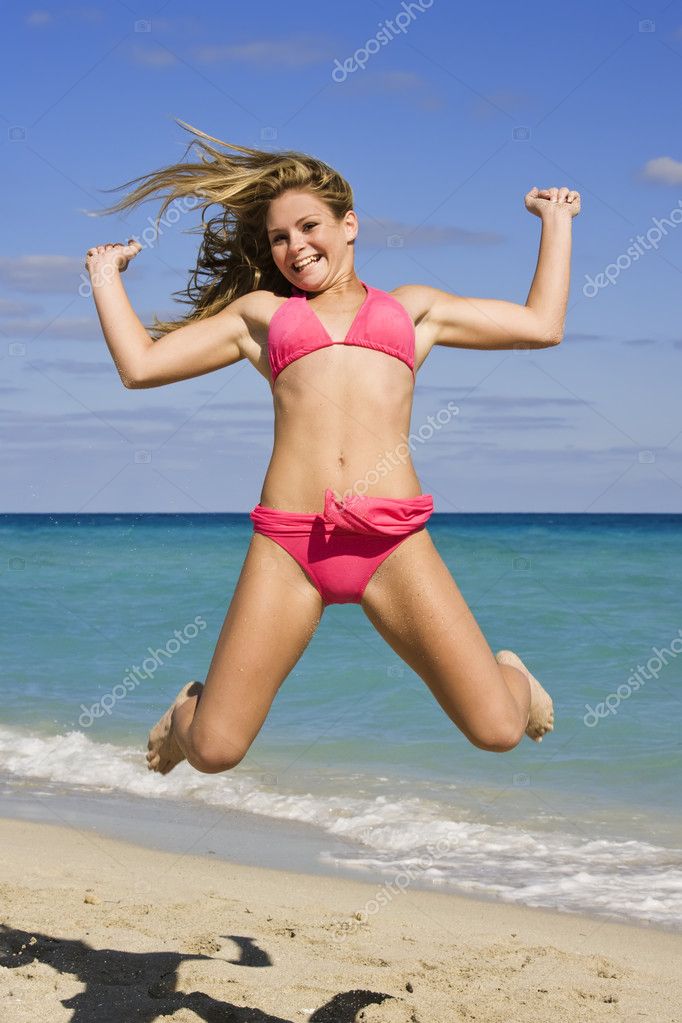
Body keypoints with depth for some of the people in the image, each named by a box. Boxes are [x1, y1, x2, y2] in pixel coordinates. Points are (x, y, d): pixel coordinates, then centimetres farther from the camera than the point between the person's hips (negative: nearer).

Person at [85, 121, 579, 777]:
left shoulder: (412, 306, 24)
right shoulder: (259, 313, 23)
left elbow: (542, 324, 27)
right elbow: (140, 365, 23)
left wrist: (555, 223, 35)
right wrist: (106, 277, 32)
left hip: (394, 542, 0)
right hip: (288, 543, 0)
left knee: (498, 732, -8)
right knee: (214, 751, -4)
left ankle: (509, 675, 30)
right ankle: (192, 709, 35)